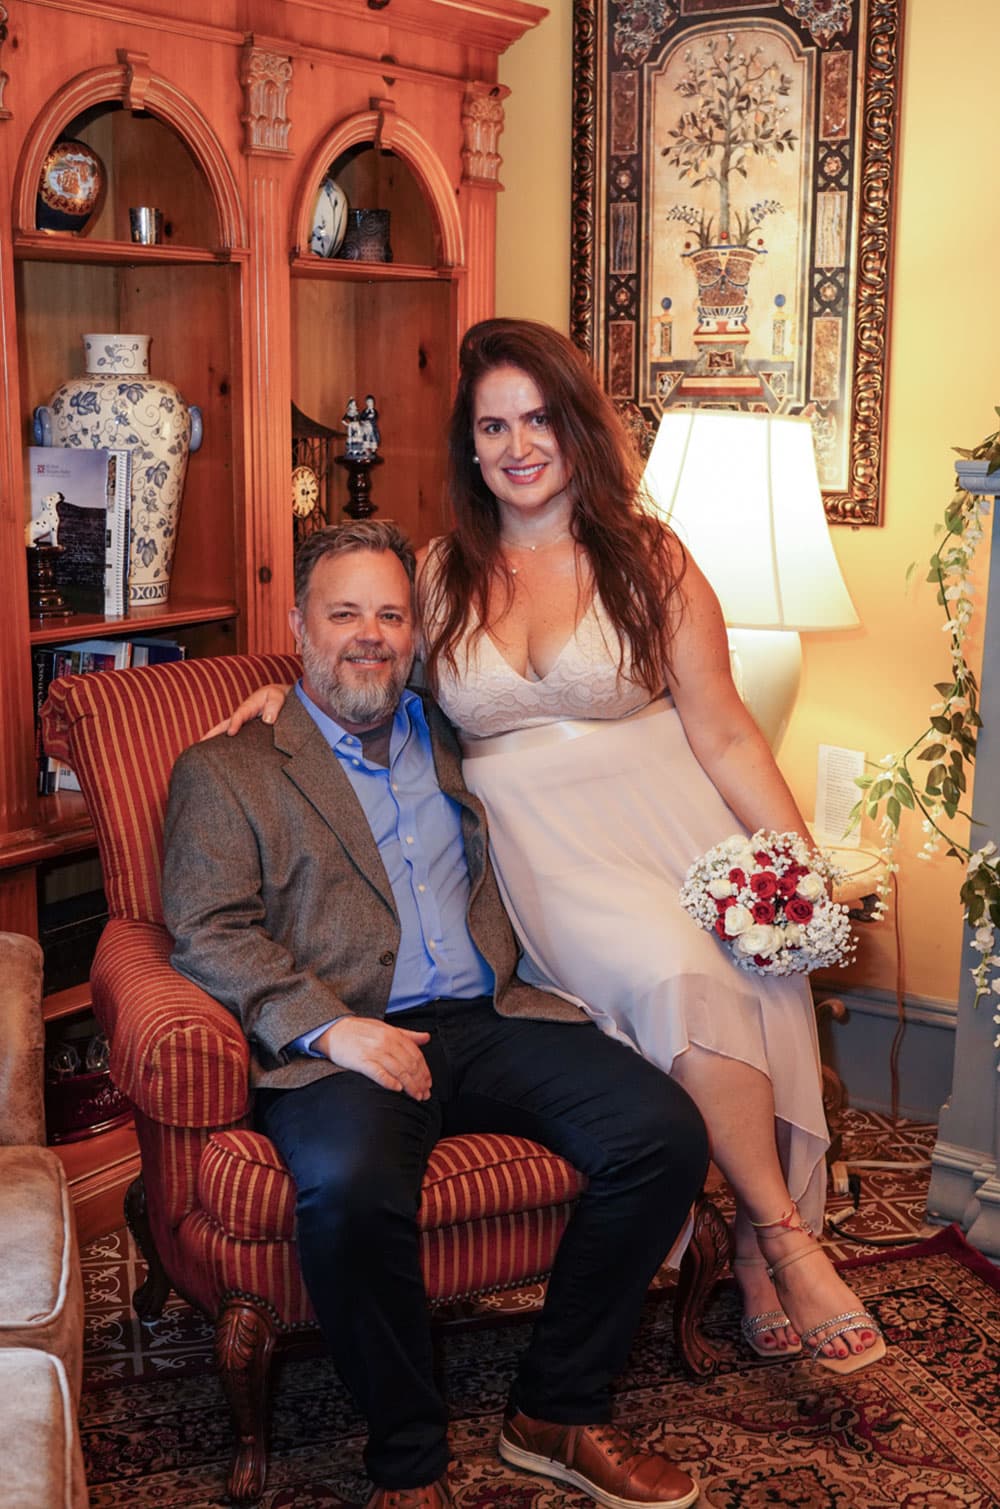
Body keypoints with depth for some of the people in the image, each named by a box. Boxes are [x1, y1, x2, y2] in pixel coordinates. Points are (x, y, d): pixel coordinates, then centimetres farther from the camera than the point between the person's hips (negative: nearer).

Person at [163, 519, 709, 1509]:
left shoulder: (458, 741, 24)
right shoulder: (223, 773, 10)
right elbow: (210, 933, -2)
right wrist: (330, 1025, -16)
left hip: (492, 1020, 4)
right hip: (344, 1043, -4)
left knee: (665, 1131, -17)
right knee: (351, 1188, -35)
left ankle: (555, 1410, 0)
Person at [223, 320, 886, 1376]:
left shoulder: (648, 558, 6)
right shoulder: (442, 575, 12)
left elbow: (724, 735, 3)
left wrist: (799, 860, -7)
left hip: (660, 815, 0)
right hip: (539, 843, 0)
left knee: (764, 971, -28)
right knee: (670, 972, -30)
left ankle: (758, 1249, -11)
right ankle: (790, 1240, -18)